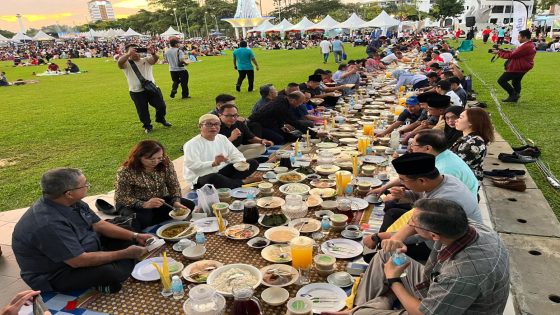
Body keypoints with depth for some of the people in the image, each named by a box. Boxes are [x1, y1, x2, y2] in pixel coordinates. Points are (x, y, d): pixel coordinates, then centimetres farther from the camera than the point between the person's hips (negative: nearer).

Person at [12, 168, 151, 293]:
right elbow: (79, 261, -32)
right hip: (56, 275, -9)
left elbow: (99, 225, 4)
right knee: (112, 273, -30)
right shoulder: (48, 224, -34)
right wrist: (124, 254, -24)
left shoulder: (73, 202, -6)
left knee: (128, 240, 6)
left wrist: (135, 236, -5)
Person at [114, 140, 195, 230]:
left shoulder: (166, 163, -12)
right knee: (143, 219, -37)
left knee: (189, 205, -14)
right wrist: (144, 204, -35)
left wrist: (176, 201, -24)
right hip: (135, 205, -5)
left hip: (161, 201, 5)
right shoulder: (126, 172, -21)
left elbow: (174, 185, -5)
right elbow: (121, 198, -21)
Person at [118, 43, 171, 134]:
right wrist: (129, 54, -34)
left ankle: (161, 119, 37)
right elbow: (119, 62, -24)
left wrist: (153, 53, -36)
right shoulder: (127, 64, -1)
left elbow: (155, 58, -12)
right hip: (137, 92, -2)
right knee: (142, 111, 5)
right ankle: (147, 126, 27)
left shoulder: (146, 60, 8)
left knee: (161, 106, 8)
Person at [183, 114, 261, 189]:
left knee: (253, 163, -2)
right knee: (214, 178, -43)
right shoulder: (192, 144, -10)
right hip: (201, 178, -6)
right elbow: (193, 165, -22)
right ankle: (243, 182, -18)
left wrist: (241, 162, -16)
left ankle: (227, 182, -21)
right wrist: (214, 163, -36)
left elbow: (235, 154, 8)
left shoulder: (222, 138, 11)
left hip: (222, 172, 6)